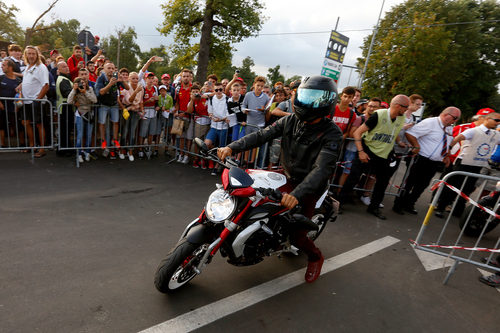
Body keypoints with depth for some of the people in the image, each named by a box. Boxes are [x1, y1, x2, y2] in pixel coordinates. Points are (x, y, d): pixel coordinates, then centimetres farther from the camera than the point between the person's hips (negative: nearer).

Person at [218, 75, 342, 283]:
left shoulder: (332, 134, -21)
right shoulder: (290, 121, -6)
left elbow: (322, 169, -32)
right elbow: (261, 135, -13)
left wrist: (297, 194, -47)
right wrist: (232, 147, -27)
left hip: (308, 187, -5)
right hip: (285, 176, 5)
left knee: (296, 237, -6)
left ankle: (315, 257, 31)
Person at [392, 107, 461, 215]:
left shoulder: (449, 128, 13)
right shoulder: (430, 123, -13)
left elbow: (448, 144, 28)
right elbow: (410, 133, -21)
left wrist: (446, 156, 15)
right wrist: (416, 147, -21)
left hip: (435, 163, 8)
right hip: (422, 160, -8)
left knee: (423, 185, 12)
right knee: (410, 183, 0)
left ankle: (409, 205, 26)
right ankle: (398, 205, 11)